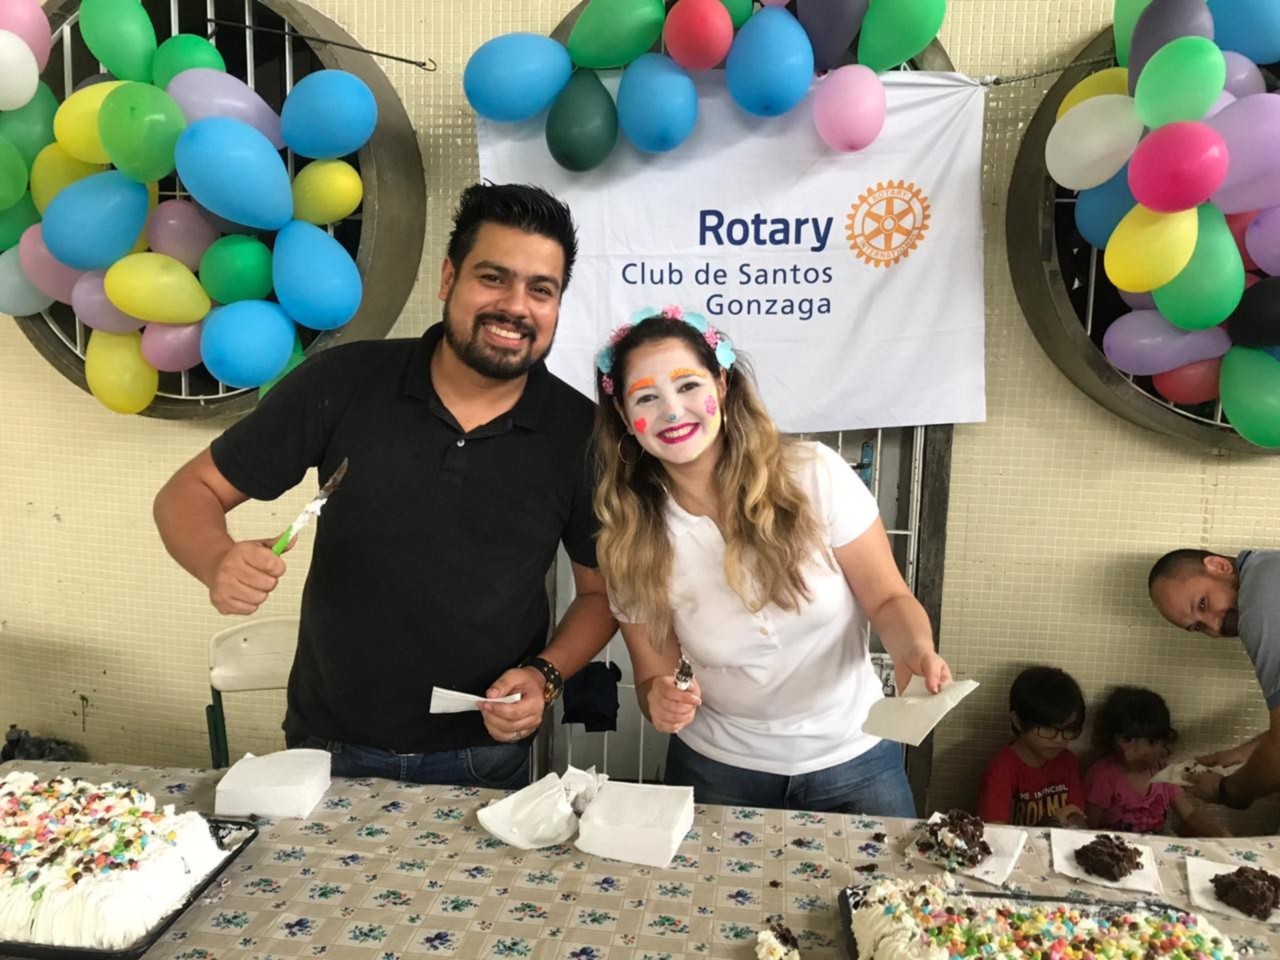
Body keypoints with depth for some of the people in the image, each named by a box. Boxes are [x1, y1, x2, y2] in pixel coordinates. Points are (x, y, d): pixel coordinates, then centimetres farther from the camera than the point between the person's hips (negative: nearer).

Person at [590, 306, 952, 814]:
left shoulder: (815, 474, -18)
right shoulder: (629, 540, -13)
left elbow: (887, 599, -9)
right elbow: (654, 675, -3)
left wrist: (917, 652, -29)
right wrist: (661, 700, -26)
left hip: (853, 759, 0)